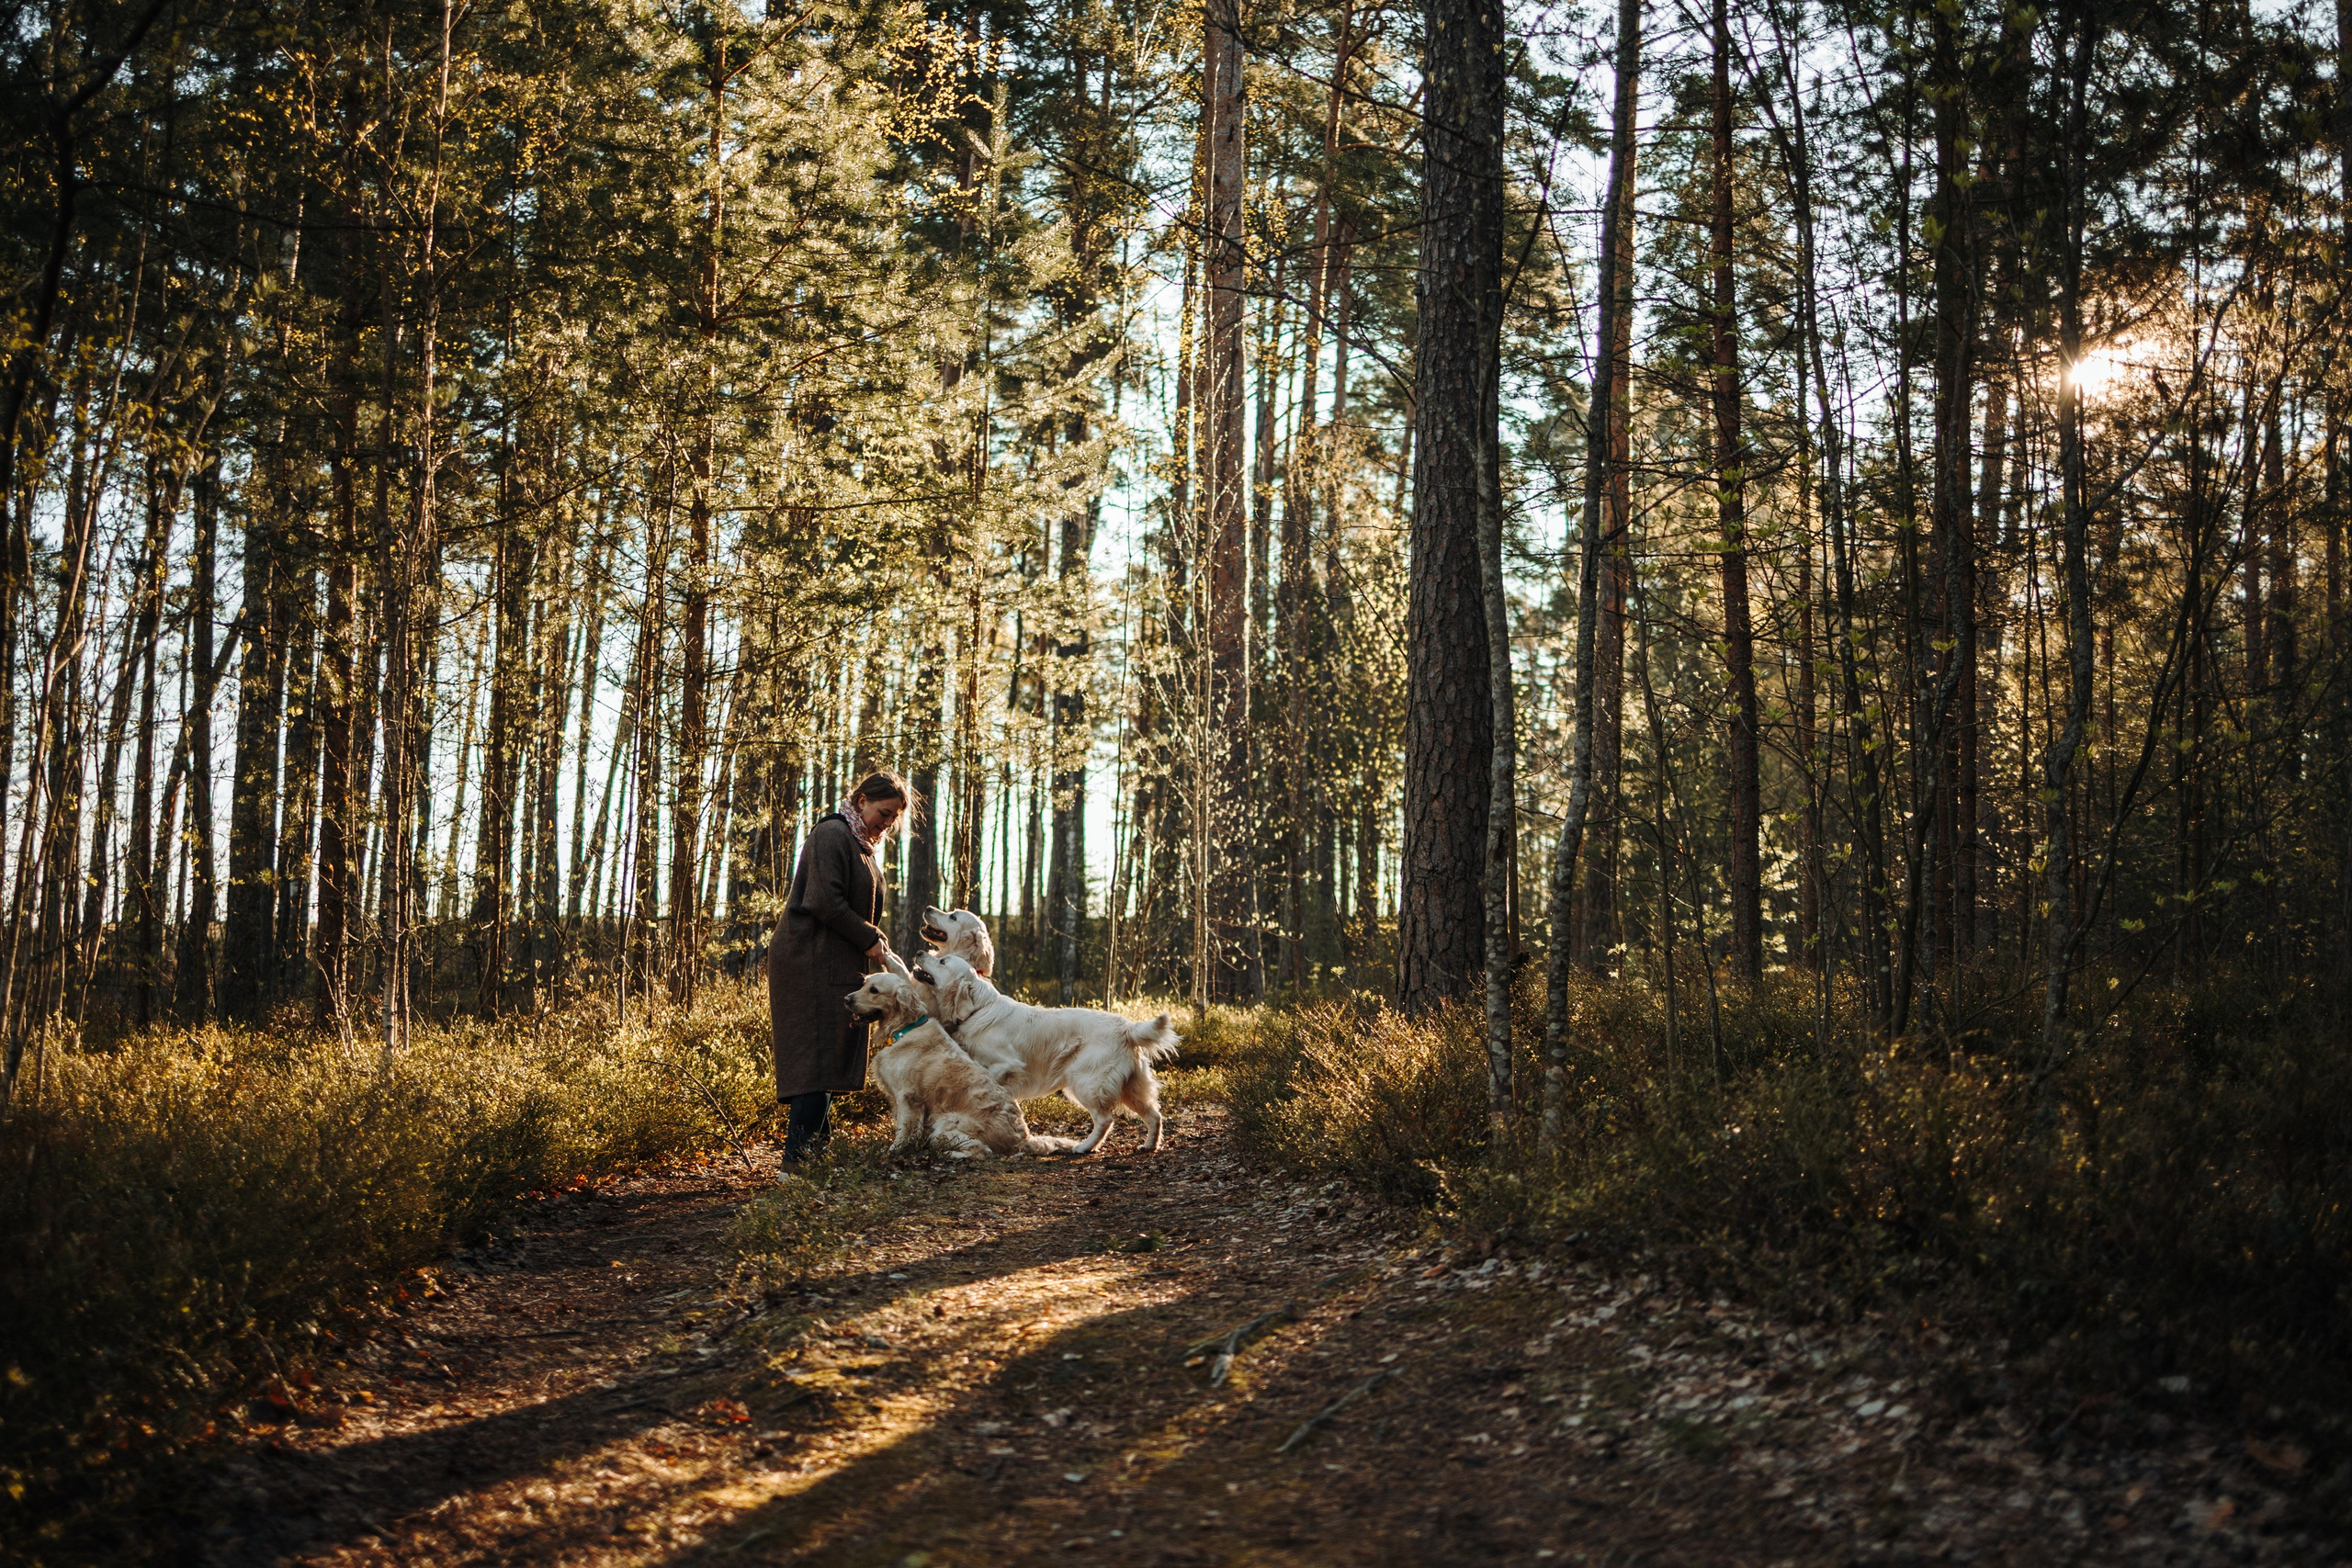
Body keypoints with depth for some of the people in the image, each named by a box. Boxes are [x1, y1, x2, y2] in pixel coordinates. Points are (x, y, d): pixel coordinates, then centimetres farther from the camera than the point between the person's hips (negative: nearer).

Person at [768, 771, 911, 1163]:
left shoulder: (862, 845, 21)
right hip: (812, 962, -10)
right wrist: (870, 940, -12)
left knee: (836, 1055, 7)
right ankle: (798, 1153, -13)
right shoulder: (832, 835, -10)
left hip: (841, 965, 10)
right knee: (818, 1054, -13)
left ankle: (816, 1145, 10)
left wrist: (876, 941, 9)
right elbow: (827, 903, -19)